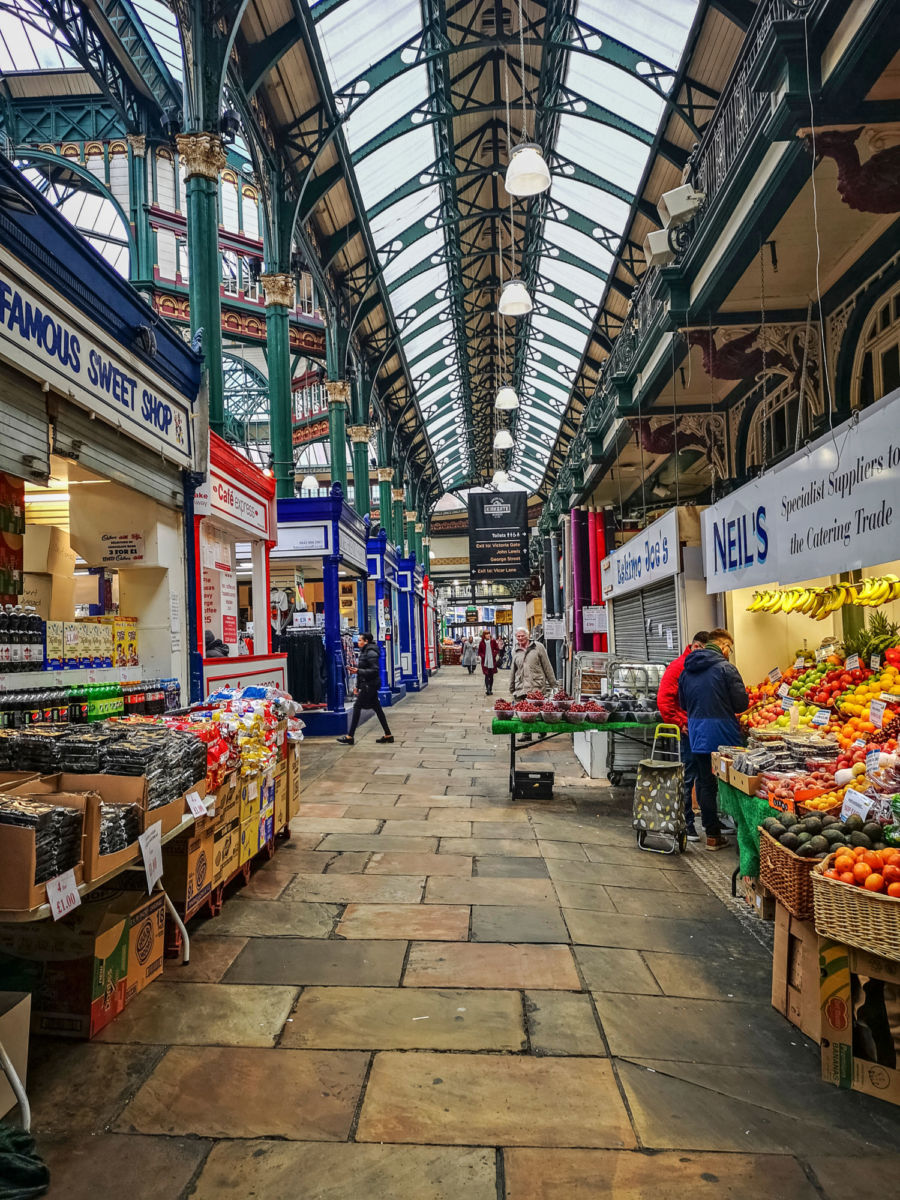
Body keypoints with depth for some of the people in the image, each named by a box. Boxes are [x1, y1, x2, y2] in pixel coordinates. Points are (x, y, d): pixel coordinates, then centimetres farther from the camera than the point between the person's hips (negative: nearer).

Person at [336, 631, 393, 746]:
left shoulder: (371, 653, -15)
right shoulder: (364, 652, 15)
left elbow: (375, 670, -21)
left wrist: (359, 671, -24)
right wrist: (358, 686, 21)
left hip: (369, 685, -10)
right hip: (366, 685, 10)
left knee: (357, 706, -6)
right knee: (377, 708, 10)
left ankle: (350, 737, -2)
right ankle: (388, 735, 13)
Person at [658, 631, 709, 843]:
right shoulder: (678, 667, -6)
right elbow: (663, 700, -11)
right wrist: (680, 724, -11)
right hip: (691, 730, -6)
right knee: (688, 778, 0)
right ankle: (686, 825, 9)